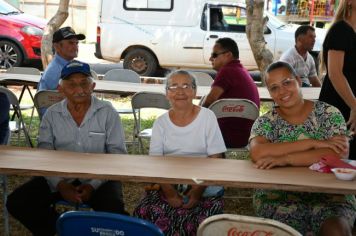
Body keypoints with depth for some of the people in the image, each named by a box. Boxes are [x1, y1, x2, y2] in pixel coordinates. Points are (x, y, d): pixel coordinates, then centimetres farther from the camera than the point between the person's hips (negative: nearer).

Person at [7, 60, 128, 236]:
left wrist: (93, 185, -18)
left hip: (99, 178, -2)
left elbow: (117, 154, -5)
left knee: (113, 211, -31)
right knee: (17, 203, -15)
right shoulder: (51, 114, 4)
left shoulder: (107, 112, -3)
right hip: (60, 177, 3)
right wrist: (60, 184, -18)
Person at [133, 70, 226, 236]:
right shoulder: (161, 122, 7)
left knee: (201, 222, -29)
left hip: (204, 189, -2)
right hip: (168, 187, 2)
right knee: (146, 214, -25)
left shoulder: (207, 117, 0)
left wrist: (198, 191, -16)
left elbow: (215, 160, -3)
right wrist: (169, 191, -15)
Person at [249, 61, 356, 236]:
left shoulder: (329, 114, 2)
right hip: (279, 199, 0)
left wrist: (285, 159, -20)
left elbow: (338, 155, -14)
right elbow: (257, 154, -17)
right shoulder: (265, 122, 4)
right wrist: (313, 143, -18)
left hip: (330, 197, 0)